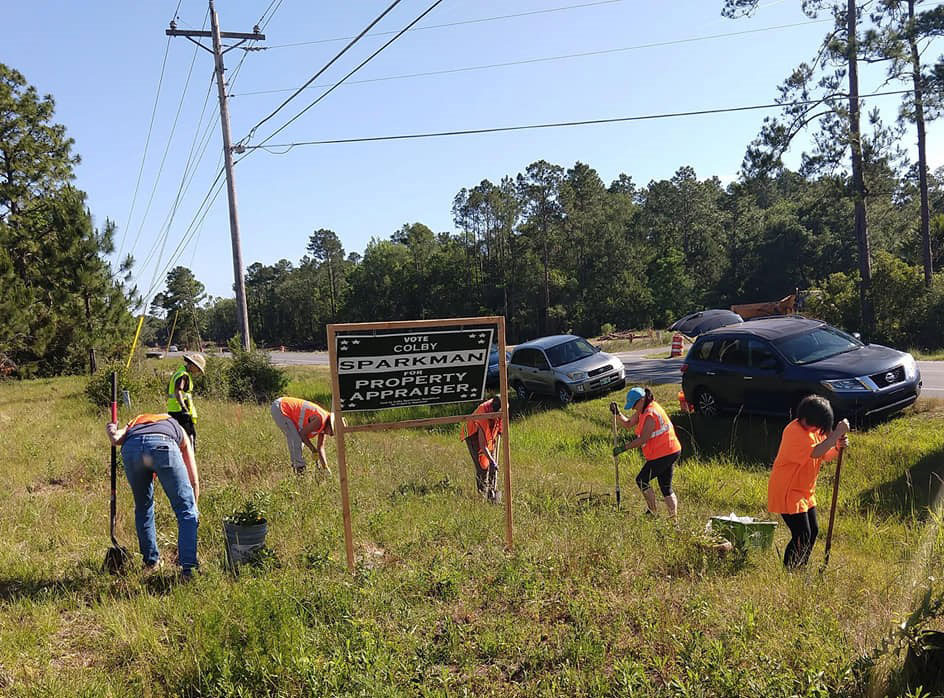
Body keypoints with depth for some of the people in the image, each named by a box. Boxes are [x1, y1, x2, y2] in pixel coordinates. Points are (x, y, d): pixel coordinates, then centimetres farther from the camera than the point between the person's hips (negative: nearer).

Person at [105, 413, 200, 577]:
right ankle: (188, 567, 4)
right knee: (186, 509, 10)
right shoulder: (179, 430, 41)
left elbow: (117, 438, 14)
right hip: (163, 446, -2)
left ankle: (151, 560, 36)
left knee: (142, 508, 26)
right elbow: (194, 480, 37)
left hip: (130, 447, 3)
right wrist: (194, 508, 46)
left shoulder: (134, 422, 45)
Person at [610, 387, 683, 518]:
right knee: (666, 488, 13)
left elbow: (643, 440, -22)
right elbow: (628, 424, 15)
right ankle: (674, 518, 16)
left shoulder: (650, 414, -20)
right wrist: (617, 413, 0)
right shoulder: (644, 410, 10)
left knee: (641, 480, 2)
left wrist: (624, 448, -16)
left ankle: (652, 512, 9)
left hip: (662, 455, -10)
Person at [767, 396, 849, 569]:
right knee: (802, 536, -9)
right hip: (788, 492, -10)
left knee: (813, 531, 14)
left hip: (805, 492, 10)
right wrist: (837, 433, -32)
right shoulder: (794, 432, -24)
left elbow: (825, 456, 8)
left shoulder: (814, 430, 6)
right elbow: (815, 452, -36)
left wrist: (838, 447, -13)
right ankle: (788, 572, 3)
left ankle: (801, 569, 28)